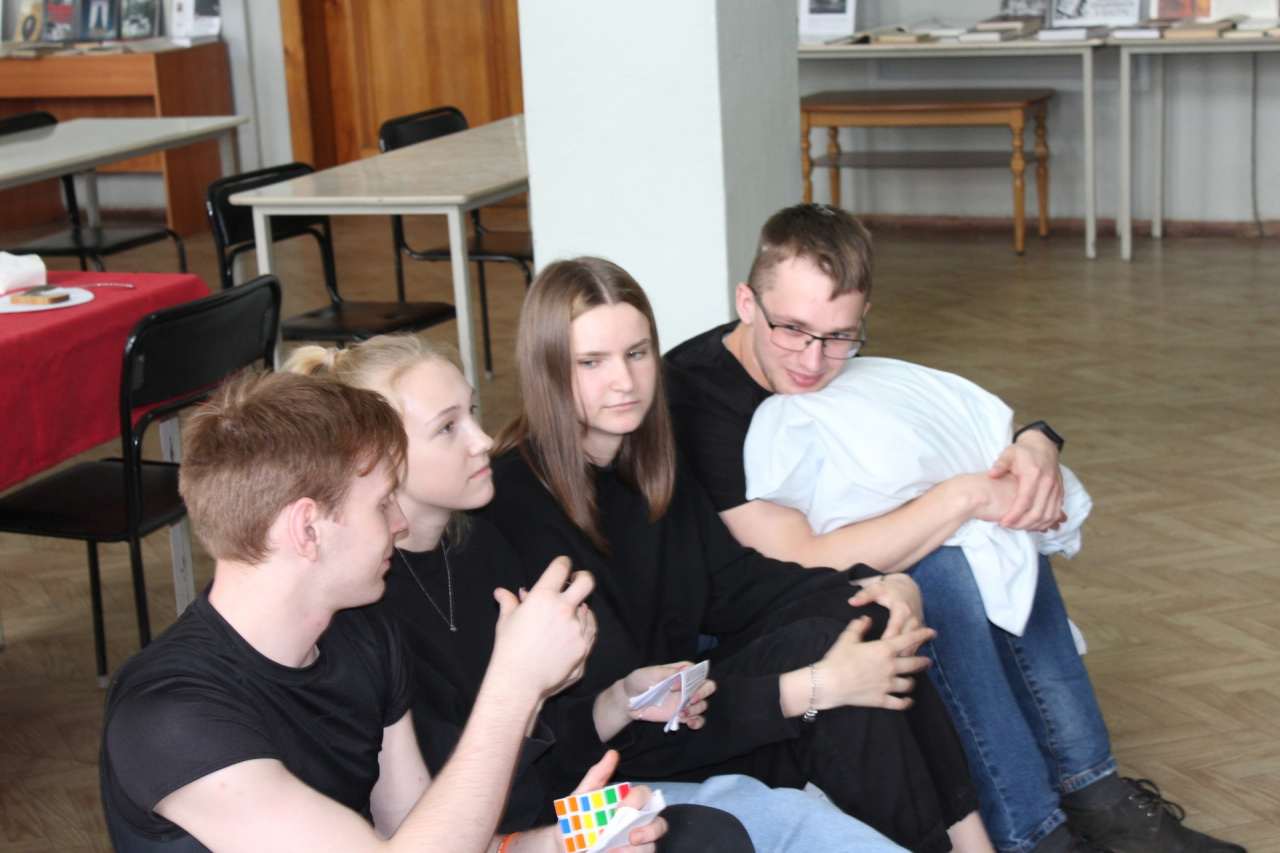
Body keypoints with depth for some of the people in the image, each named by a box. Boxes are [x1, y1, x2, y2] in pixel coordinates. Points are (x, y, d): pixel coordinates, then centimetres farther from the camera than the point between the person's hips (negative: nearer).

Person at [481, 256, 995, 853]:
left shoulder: (646, 459, 6)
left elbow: (731, 585, 8)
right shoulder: (520, 502, -21)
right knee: (817, 642, -22)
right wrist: (816, 688, -28)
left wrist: (871, 588, -10)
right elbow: (615, 718, -24)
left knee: (861, 613, -11)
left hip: (682, 700, 8)